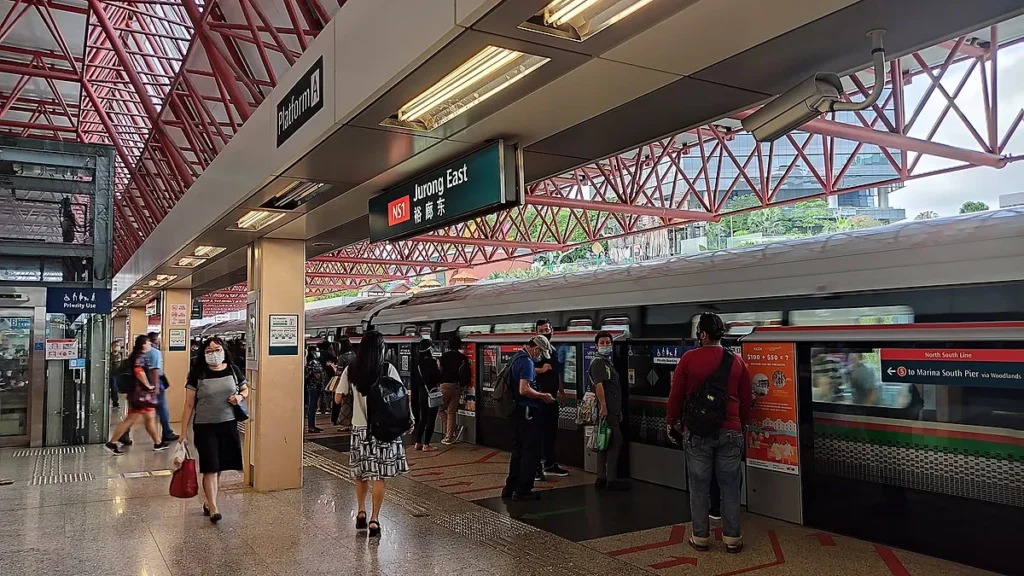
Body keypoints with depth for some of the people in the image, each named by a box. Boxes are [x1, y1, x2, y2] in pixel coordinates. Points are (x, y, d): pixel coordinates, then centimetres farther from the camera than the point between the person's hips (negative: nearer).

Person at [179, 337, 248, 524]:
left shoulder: (233, 370, 2)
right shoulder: (198, 374, -5)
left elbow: (246, 390, 17)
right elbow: (189, 405, -3)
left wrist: (240, 396, -8)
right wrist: (184, 432, -4)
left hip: (228, 425, 3)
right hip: (204, 427, -3)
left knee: (219, 467, 10)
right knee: (209, 467, -6)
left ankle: (207, 502, 27)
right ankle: (213, 508, -2)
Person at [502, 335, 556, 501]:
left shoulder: (517, 358, 13)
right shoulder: (527, 362, -18)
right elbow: (524, 389, -26)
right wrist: (543, 396, -13)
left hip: (518, 410, 10)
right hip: (527, 411, -10)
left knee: (518, 449, 16)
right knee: (531, 450, -2)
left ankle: (510, 487, 21)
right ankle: (523, 490, 3)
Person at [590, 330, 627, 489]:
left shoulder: (607, 362, 21)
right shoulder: (598, 362, -10)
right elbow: (598, 385, -21)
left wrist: (618, 410, 26)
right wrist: (603, 407, -28)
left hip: (612, 410, 10)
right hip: (607, 410, -10)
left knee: (606, 443, 11)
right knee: (616, 442, -9)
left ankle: (602, 478, 16)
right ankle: (611, 480, -5)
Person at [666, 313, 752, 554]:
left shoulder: (689, 358, -6)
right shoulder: (736, 360, 2)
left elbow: (676, 394, -1)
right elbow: (746, 398, 9)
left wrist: (671, 422, 13)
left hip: (697, 432, -2)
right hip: (730, 432, 2)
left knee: (699, 487, 7)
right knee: (730, 487, 9)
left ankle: (700, 537, 15)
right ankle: (732, 539, 14)